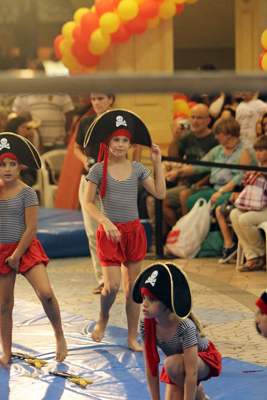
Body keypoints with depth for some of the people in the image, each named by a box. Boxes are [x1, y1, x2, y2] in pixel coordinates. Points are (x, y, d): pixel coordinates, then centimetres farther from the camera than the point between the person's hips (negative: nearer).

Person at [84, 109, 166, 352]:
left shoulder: (137, 169, 4)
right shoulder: (99, 170, -5)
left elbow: (160, 193, -1)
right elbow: (88, 203, -6)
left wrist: (158, 164, -3)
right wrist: (104, 220, -21)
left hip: (134, 231, 3)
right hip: (110, 232, -3)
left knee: (133, 286, 5)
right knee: (112, 286, -10)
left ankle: (133, 338, 13)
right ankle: (103, 318, 23)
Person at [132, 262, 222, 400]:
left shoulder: (185, 327, -37)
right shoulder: (146, 325, -21)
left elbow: (191, 373, -36)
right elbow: (150, 367, -15)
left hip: (205, 361, -6)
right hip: (178, 365, 6)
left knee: (171, 363, -35)